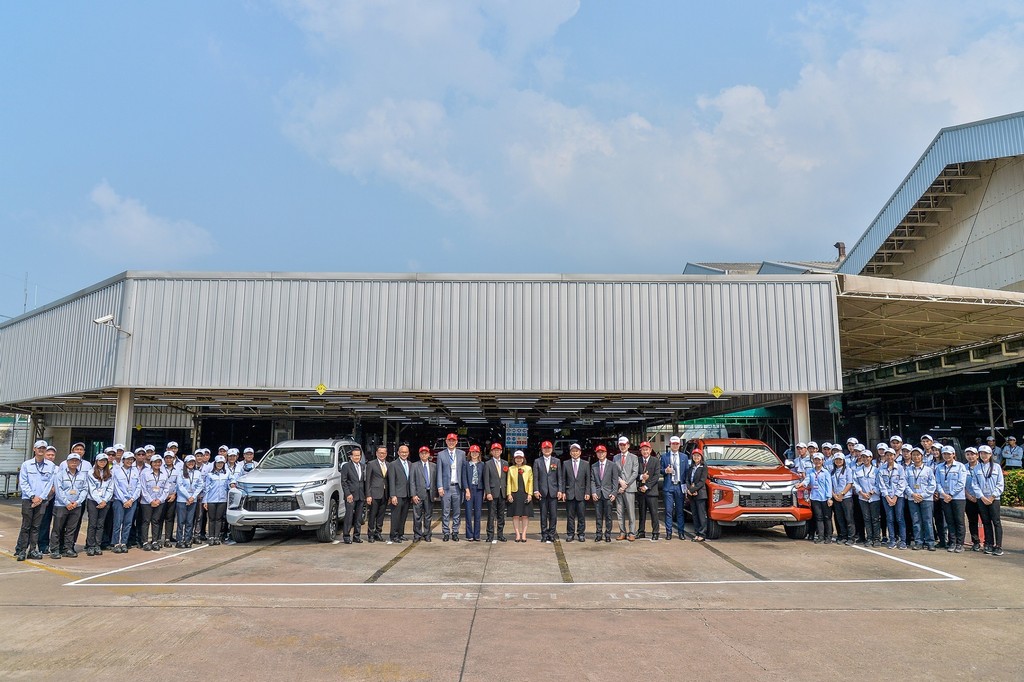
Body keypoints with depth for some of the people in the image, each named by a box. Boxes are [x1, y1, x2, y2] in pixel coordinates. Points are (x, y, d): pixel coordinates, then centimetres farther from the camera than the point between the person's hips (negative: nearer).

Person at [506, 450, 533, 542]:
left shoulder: (528, 469, 8)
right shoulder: (511, 469, 8)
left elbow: (530, 482, 5)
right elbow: (509, 483, 7)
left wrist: (530, 494, -4)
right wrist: (509, 494, -3)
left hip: (525, 494, 0)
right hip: (515, 494, 0)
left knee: (525, 515, 1)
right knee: (516, 515, 0)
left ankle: (523, 534, 8)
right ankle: (517, 534, 7)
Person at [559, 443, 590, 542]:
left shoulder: (585, 464, 7)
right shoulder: (566, 464, 7)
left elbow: (588, 480, 5)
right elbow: (562, 479, 7)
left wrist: (587, 493, -3)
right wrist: (562, 491, -2)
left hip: (581, 494, 0)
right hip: (569, 494, 0)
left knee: (581, 516, 3)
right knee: (570, 515, 3)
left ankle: (581, 534, 12)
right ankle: (570, 534, 11)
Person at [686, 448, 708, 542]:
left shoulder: (704, 467, -2)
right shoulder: (691, 467, 15)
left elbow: (702, 481, -11)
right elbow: (687, 480, 8)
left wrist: (693, 489, -17)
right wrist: (689, 489, -10)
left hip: (700, 494, -6)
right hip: (691, 495, 6)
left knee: (701, 515, -4)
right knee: (694, 515, 8)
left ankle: (702, 534, -2)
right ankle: (696, 533, 13)